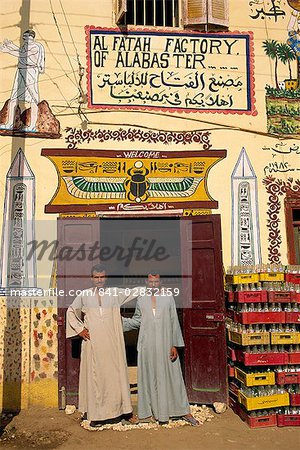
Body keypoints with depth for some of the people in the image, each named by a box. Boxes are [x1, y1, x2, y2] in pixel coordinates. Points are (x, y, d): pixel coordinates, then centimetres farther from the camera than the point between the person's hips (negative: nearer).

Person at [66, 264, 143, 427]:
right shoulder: (84, 295, 5)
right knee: (95, 376, 3)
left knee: (117, 373, 4)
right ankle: (96, 413, 13)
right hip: (93, 343, 0)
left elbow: (133, 292, 9)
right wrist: (79, 329, 4)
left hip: (112, 343, 0)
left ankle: (126, 409, 15)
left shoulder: (115, 293, 5)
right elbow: (70, 311, 14)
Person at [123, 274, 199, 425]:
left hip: (165, 345, -2)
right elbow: (136, 321, 15)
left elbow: (174, 322, -1)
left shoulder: (168, 298, 1)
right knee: (149, 376, 7)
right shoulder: (141, 300, 7)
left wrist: (174, 345, -6)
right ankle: (153, 410, 20)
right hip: (147, 346, 2)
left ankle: (184, 411, 10)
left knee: (172, 376, 2)